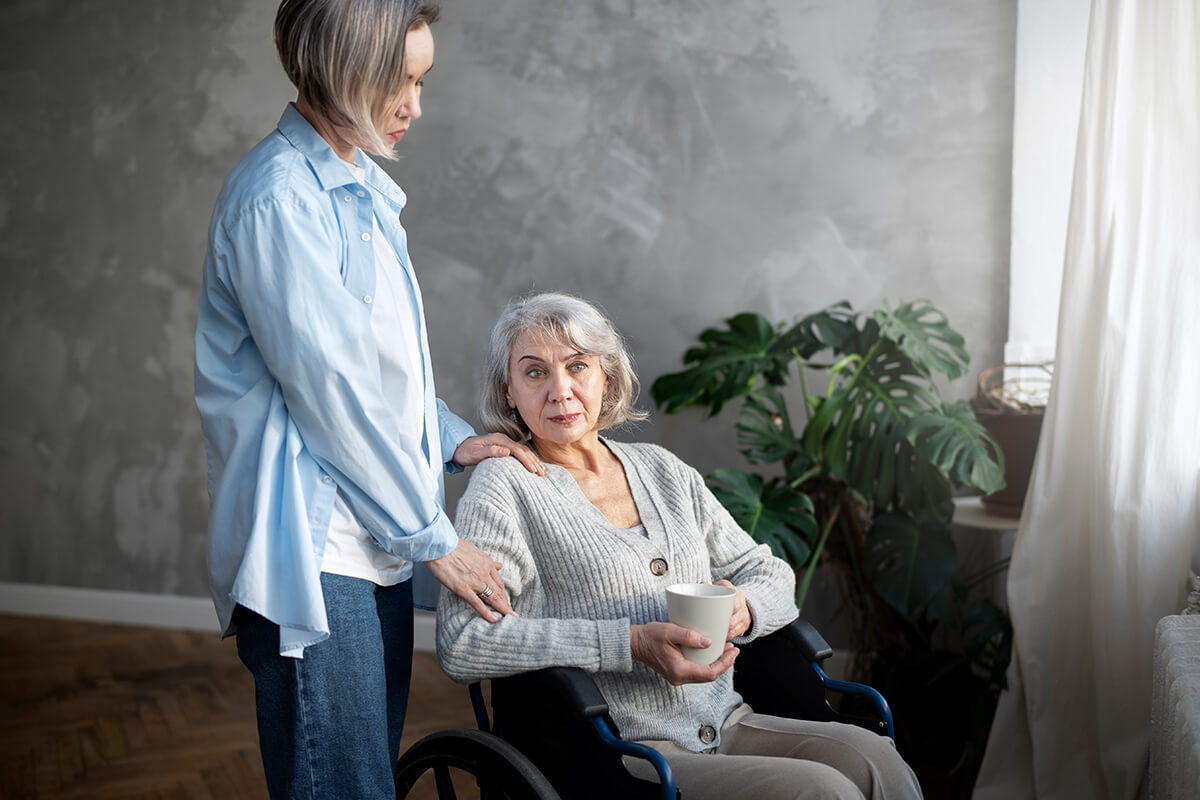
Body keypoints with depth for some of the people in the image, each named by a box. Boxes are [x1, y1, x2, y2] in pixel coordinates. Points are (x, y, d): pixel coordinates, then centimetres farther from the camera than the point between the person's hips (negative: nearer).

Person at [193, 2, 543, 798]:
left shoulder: (363, 187, 16)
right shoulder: (278, 197, -15)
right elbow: (328, 390, -17)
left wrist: (451, 438, 11)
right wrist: (434, 537, -11)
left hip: (375, 544, 9)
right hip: (311, 553, -9)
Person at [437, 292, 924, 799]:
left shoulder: (663, 471, 15)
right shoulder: (504, 485, -2)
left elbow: (772, 576, 20)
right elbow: (461, 644, -15)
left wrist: (743, 609, -6)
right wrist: (632, 643, -19)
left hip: (724, 724, 6)